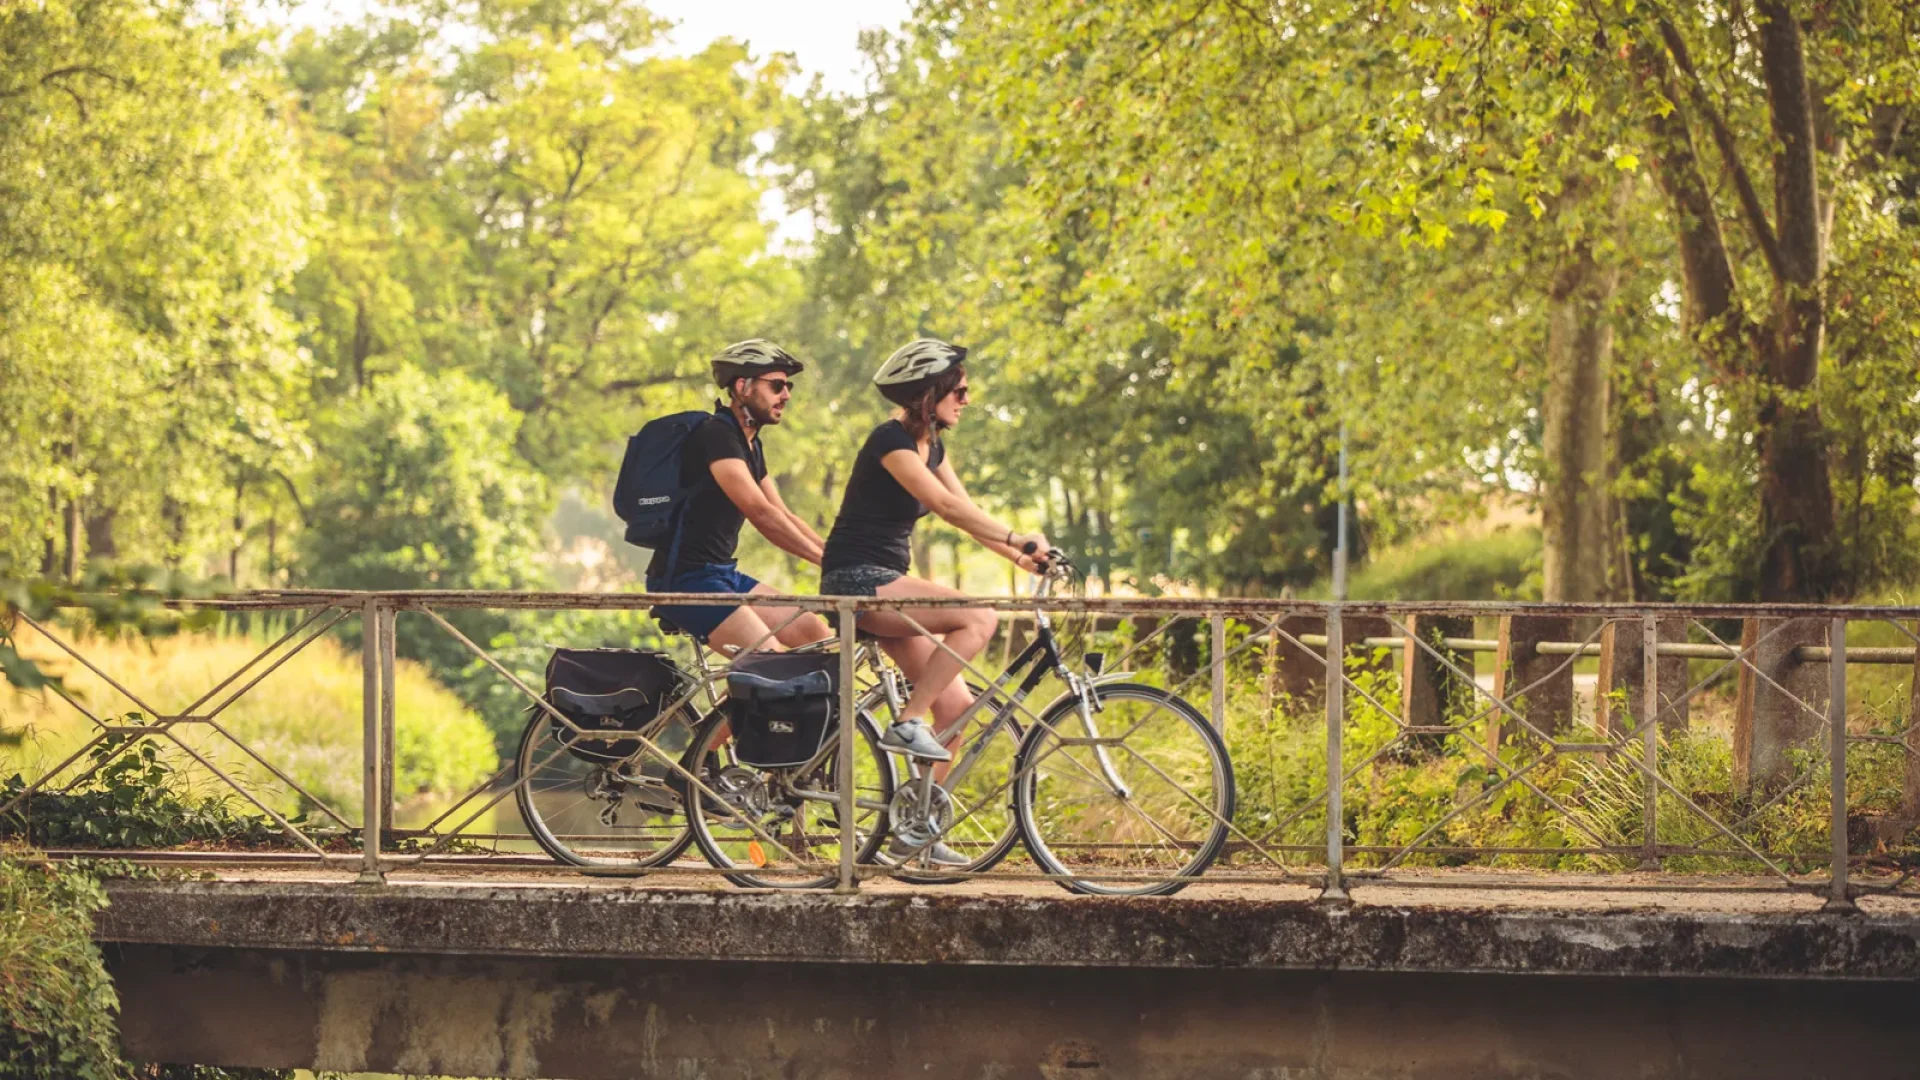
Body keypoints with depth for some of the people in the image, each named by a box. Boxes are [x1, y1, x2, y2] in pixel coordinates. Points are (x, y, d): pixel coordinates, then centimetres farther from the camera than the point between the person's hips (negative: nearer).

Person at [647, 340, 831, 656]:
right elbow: (760, 513, -25)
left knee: (813, 632, 3)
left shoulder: (750, 445, 15)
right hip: (684, 579, -10)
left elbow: (784, 517, 15)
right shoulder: (716, 436, -16)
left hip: (722, 574, 10)